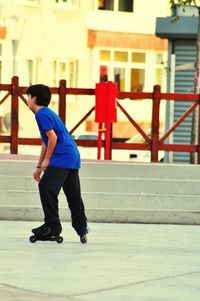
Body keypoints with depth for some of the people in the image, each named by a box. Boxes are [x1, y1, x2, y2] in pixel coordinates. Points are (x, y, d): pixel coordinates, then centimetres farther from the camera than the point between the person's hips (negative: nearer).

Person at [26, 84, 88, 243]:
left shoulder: (42, 114, -7)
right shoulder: (46, 113, 24)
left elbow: (53, 138, -17)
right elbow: (46, 143, 28)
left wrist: (46, 160, -8)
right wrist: (39, 167, 28)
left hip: (62, 158, -10)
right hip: (73, 158, 10)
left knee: (46, 187, -10)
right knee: (73, 195, 13)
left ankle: (52, 225, -10)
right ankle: (82, 229, 17)